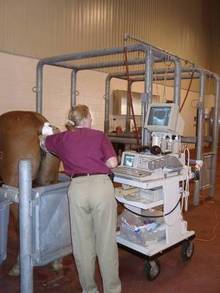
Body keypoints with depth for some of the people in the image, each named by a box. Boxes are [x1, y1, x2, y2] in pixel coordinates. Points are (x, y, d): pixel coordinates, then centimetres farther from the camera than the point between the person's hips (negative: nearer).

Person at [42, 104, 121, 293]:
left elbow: (44, 143, 35)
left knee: (82, 242, 13)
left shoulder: (63, 138, 14)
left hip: (77, 188, 2)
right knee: (107, 242, 8)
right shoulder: (99, 135, 8)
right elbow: (112, 163, -3)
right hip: (102, 185, -1)